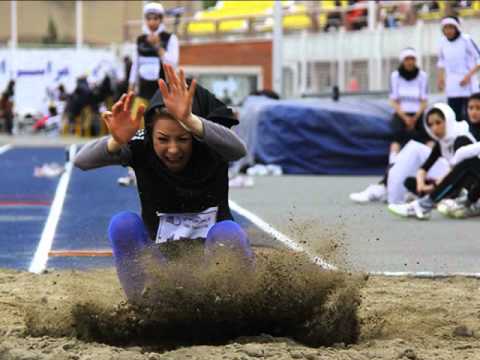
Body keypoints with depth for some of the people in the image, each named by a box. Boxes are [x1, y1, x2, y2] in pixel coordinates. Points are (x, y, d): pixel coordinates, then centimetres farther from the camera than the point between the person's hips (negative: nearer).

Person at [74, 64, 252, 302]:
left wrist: (189, 120, -60)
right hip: (162, 259, 2)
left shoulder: (211, 147, -16)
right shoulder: (141, 147, -12)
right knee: (123, 224, -24)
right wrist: (117, 142, -51)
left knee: (227, 231, -32)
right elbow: (82, 161, -28)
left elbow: (238, 149, -42)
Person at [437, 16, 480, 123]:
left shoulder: (466, 40, -10)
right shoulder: (443, 42, 4)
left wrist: (469, 75, -16)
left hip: (468, 85, -4)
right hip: (451, 87, 4)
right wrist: (440, 78, 8)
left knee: (469, 116, -8)